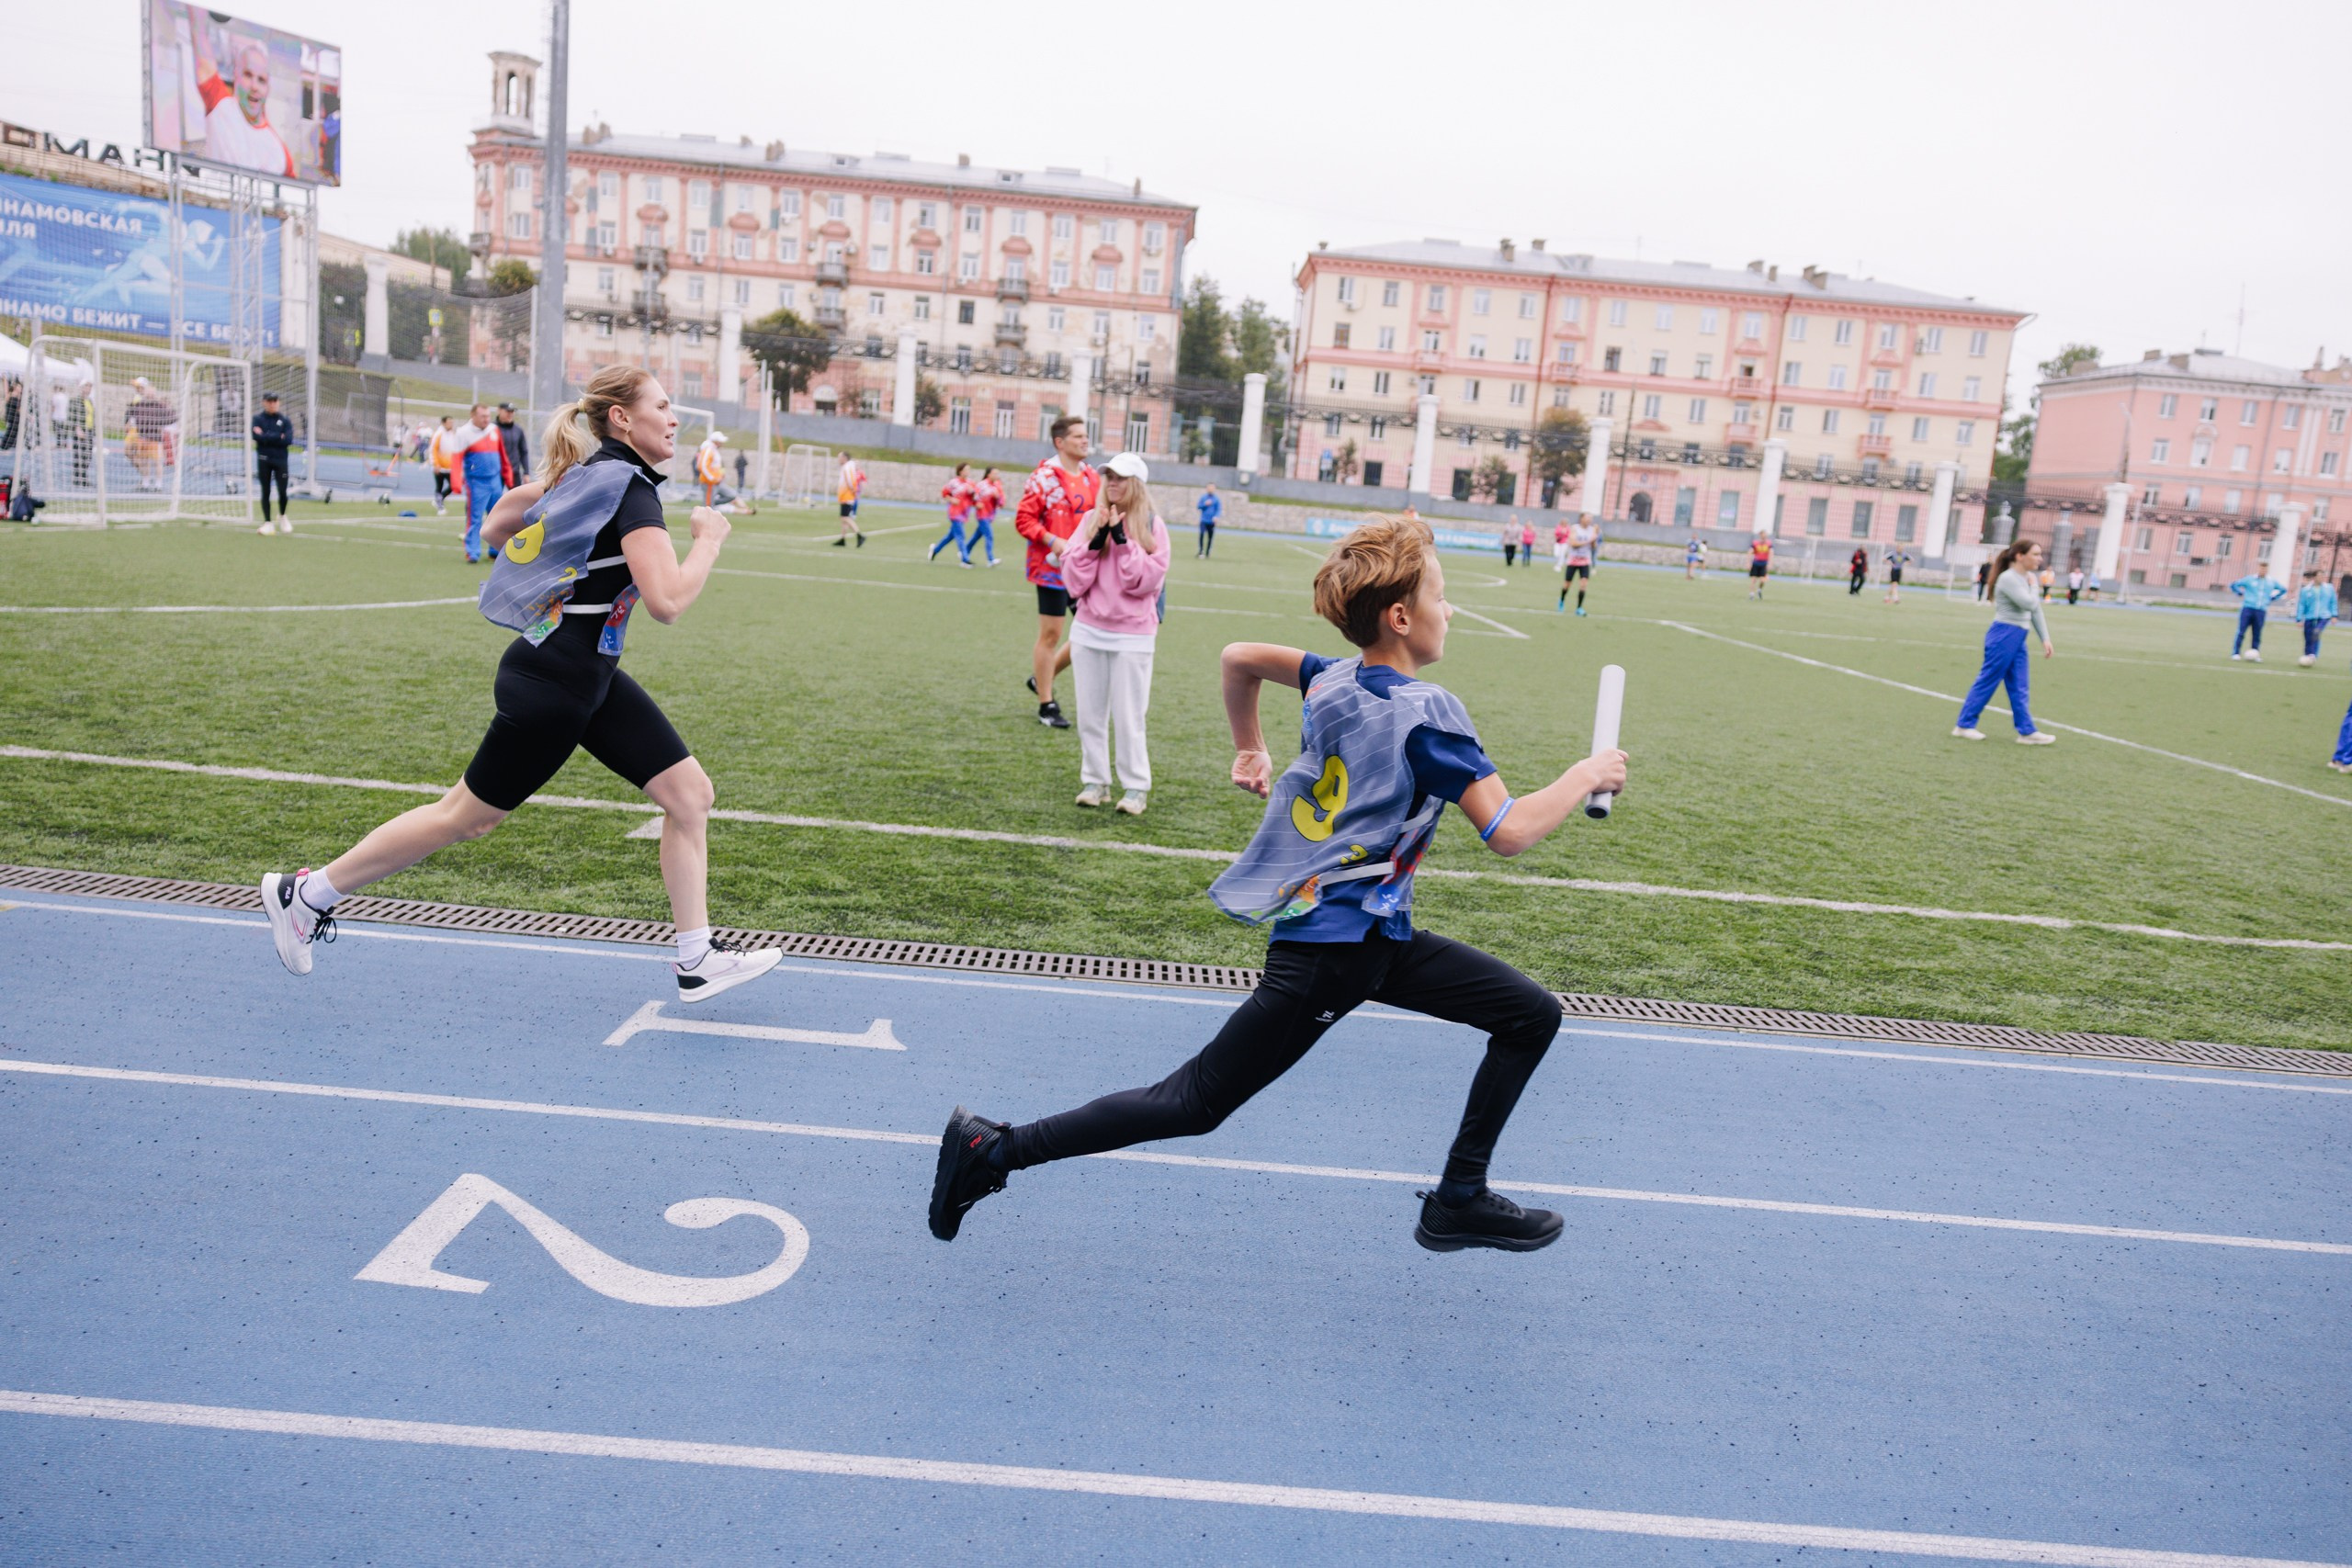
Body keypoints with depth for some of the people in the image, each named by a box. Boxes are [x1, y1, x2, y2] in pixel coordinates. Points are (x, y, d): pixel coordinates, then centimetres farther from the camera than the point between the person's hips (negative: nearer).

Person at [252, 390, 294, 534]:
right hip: (264, 460, 0)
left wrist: (266, 437, -10)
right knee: (265, 492, 2)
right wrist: (278, 437, -12)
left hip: (280, 459, 0)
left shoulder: (285, 420, 5)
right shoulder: (258, 419, 4)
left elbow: (288, 440, -9)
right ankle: (267, 522, 8)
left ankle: (283, 517, 22)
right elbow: (256, 436, -12)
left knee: (282, 491, -4)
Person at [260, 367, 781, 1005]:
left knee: (690, 792, 3)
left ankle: (697, 961, 8)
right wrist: (709, 540, -16)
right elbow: (667, 601, -30)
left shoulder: (589, 474, 9)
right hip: (553, 684, -10)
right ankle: (306, 893, 23)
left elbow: (511, 505, 25)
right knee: (466, 816, 5)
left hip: (592, 675, 10)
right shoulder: (631, 488, -19)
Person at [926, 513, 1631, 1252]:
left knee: (1532, 1016, 12)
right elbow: (1509, 831, -23)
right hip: (1330, 952, -9)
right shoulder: (1428, 714, -19)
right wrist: (1587, 775, -8)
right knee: (1193, 1105, 1)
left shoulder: (1333, 679, 5)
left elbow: (1240, 656, 19)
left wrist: (1249, 749, 29)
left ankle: (1460, 1198, 20)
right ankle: (995, 1149, 9)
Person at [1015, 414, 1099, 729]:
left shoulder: (1093, 478, 11)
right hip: (1053, 567, -7)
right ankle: (1047, 705, 12)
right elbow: (1023, 520, -11)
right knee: (1050, 635, 0)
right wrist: (1054, 542, -21)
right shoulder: (1044, 476, -9)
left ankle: (1042, 678, 26)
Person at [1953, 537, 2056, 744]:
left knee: (2019, 688, 9)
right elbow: (2029, 604, -21)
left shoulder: (2027, 578, 14)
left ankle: (2026, 731, 11)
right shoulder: (2008, 578, -14)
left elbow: (2036, 611, 19)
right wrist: (2034, 586, -3)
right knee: (1988, 682, -2)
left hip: (2018, 638, 9)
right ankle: (1964, 725, 6)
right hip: (2004, 635, -9)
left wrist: (2045, 639, 15)